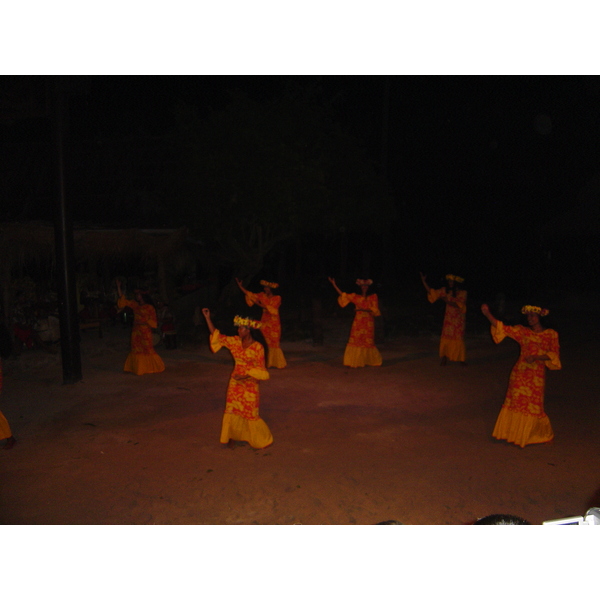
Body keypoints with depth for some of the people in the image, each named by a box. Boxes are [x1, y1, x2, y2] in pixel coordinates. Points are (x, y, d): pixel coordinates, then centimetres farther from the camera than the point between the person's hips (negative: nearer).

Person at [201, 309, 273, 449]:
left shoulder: (258, 347, -14)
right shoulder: (235, 341, -1)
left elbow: (260, 369, -12)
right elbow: (217, 336, 0)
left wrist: (245, 375, -23)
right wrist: (207, 318, -5)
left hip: (250, 384, -4)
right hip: (235, 383, 5)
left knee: (251, 414, 3)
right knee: (232, 410, 6)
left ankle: (262, 441, 24)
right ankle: (232, 439, 22)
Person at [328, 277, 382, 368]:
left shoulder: (373, 297, 7)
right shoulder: (356, 297, 9)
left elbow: (375, 309, 1)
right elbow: (343, 294, 8)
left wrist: (365, 309, -14)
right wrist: (334, 284, 4)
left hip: (368, 322, -1)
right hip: (358, 321, 1)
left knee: (368, 342, 2)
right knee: (355, 340, -7)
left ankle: (373, 360, 19)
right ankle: (353, 361, -5)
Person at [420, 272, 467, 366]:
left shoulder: (463, 293, -6)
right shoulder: (446, 291, 3)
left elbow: (459, 305, -17)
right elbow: (432, 292, 2)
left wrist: (447, 300, -25)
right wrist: (424, 282, -6)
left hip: (458, 320, -3)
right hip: (448, 319, 3)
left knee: (458, 340, -2)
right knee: (445, 338, -1)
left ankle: (462, 360, 12)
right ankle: (444, 359, 6)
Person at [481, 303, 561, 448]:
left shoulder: (551, 334, -1)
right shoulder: (523, 331, 4)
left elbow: (554, 355, -3)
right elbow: (503, 328, -4)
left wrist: (536, 357, -19)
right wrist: (487, 314, -15)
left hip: (536, 375, -3)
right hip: (520, 373, 3)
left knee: (532, 406, 3)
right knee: (515, 403, 7)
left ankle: (544, 434, 26)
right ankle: (515, 433, 23)